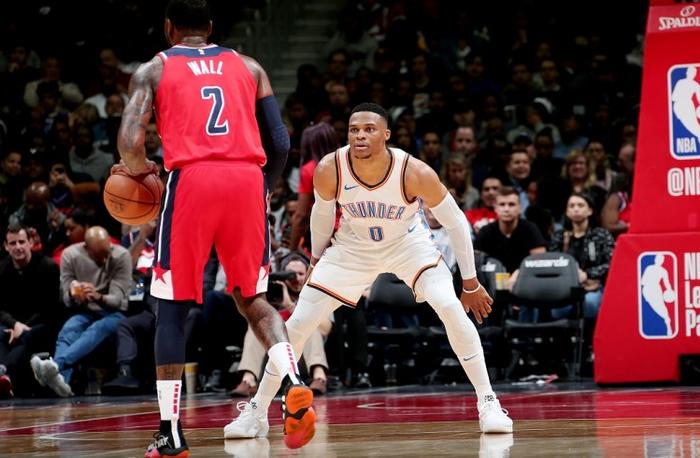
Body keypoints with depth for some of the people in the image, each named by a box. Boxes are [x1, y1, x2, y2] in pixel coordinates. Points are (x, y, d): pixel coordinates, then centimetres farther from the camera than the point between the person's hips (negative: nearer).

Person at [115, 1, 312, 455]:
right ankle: (295, 387, -9)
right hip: (247, 179, 2)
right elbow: (281, 145, 13)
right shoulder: (249, 67, 21)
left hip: (192, 180, -2)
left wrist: (140, 170, 20)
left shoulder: (153, 70, 13)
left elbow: (130, 144, -2)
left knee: (173, 306, 11)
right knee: (252, 298, 17)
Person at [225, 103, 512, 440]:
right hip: (352, 248, 2)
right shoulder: (329, 170, -26)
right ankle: (256, 412, 10)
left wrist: (470, 283, -11)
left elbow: (455, 222, -17)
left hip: (408, 244, -2)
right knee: (298, 322, -5)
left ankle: (488, 404, -12)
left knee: (451, 308, -24)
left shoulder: (415, 173, -32)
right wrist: (317, 261, 11)